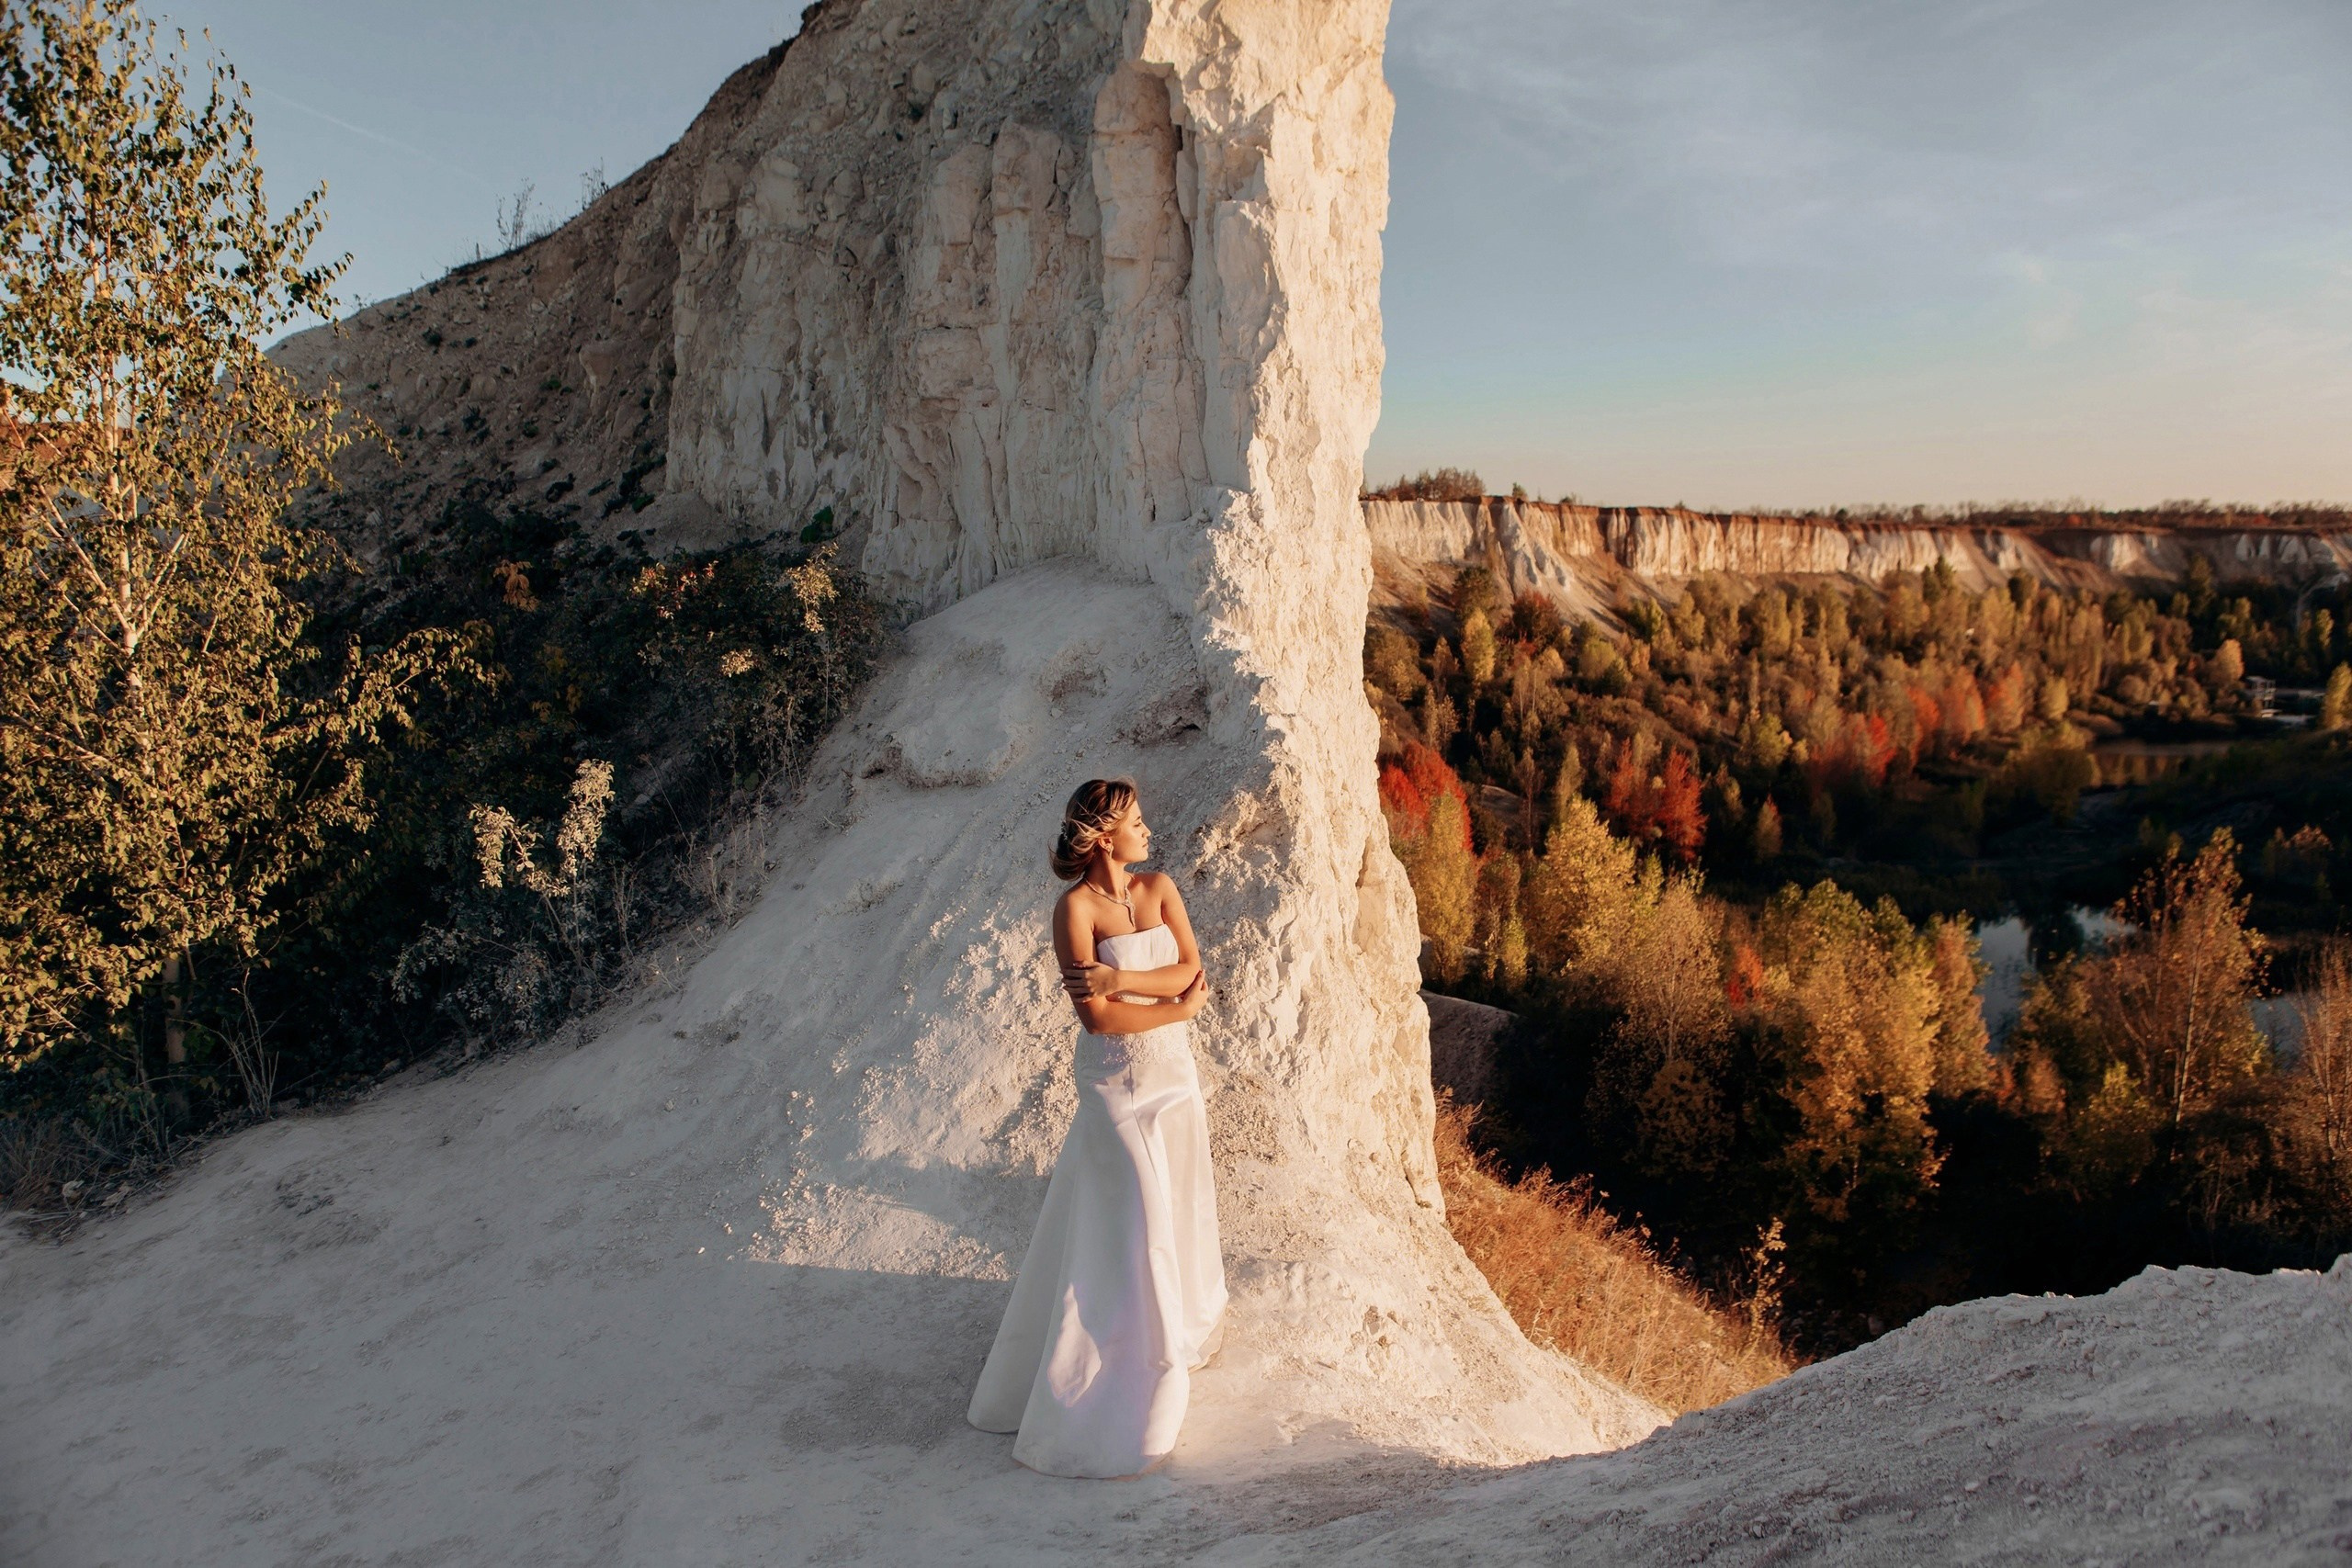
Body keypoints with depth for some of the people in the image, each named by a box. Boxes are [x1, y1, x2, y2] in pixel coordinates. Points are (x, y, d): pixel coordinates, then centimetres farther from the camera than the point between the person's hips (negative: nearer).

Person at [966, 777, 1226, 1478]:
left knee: (1174, 1216, 17)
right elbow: (1097, 1017, -20)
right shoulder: (1075, 907, -15)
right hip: (1118, 1084, -6)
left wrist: (1120, 978, -20)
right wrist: (1179, 1006, -12)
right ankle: (1113, 1403, 12)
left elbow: (1191, 967, -8)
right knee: (1125, 1235, -1)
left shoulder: (1159, 888, 3)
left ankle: (1171, 1339, 40)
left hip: (1175, 1077, 6)